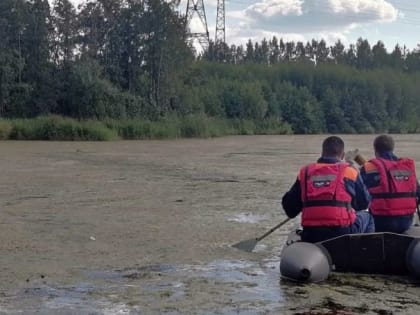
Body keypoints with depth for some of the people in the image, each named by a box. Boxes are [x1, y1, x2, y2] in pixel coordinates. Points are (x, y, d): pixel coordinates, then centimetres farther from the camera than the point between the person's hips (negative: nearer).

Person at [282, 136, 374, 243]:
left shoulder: (305, 172, 8)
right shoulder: (349, 171, 2)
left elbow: (288, 204, 11)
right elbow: (364, 203, 12)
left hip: (310, 236, 2)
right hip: (342, 231, -2)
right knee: (366, 218, 27)